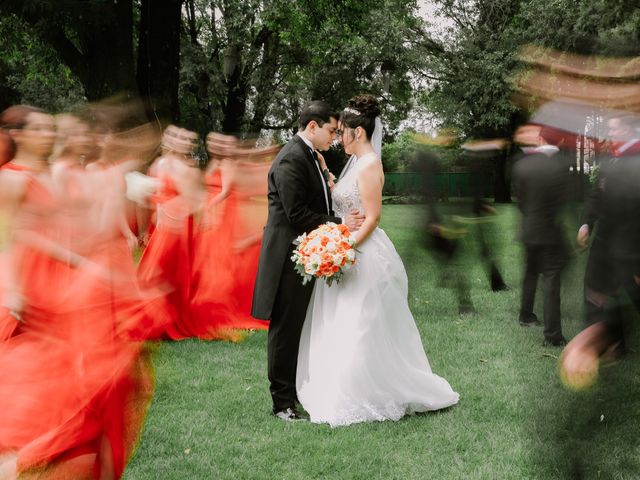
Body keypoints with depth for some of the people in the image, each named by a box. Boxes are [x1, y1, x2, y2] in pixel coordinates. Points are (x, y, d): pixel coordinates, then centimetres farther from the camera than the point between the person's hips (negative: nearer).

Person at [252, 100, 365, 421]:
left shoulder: (308, 156, 15)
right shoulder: (290, 160, -17)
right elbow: (297, 215, -22)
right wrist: (339, 225, -18)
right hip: (289, 257, -10)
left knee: (302, 328, 16)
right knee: (286, 329, -2)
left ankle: (300, 390, 26)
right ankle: (282, 401, 5)